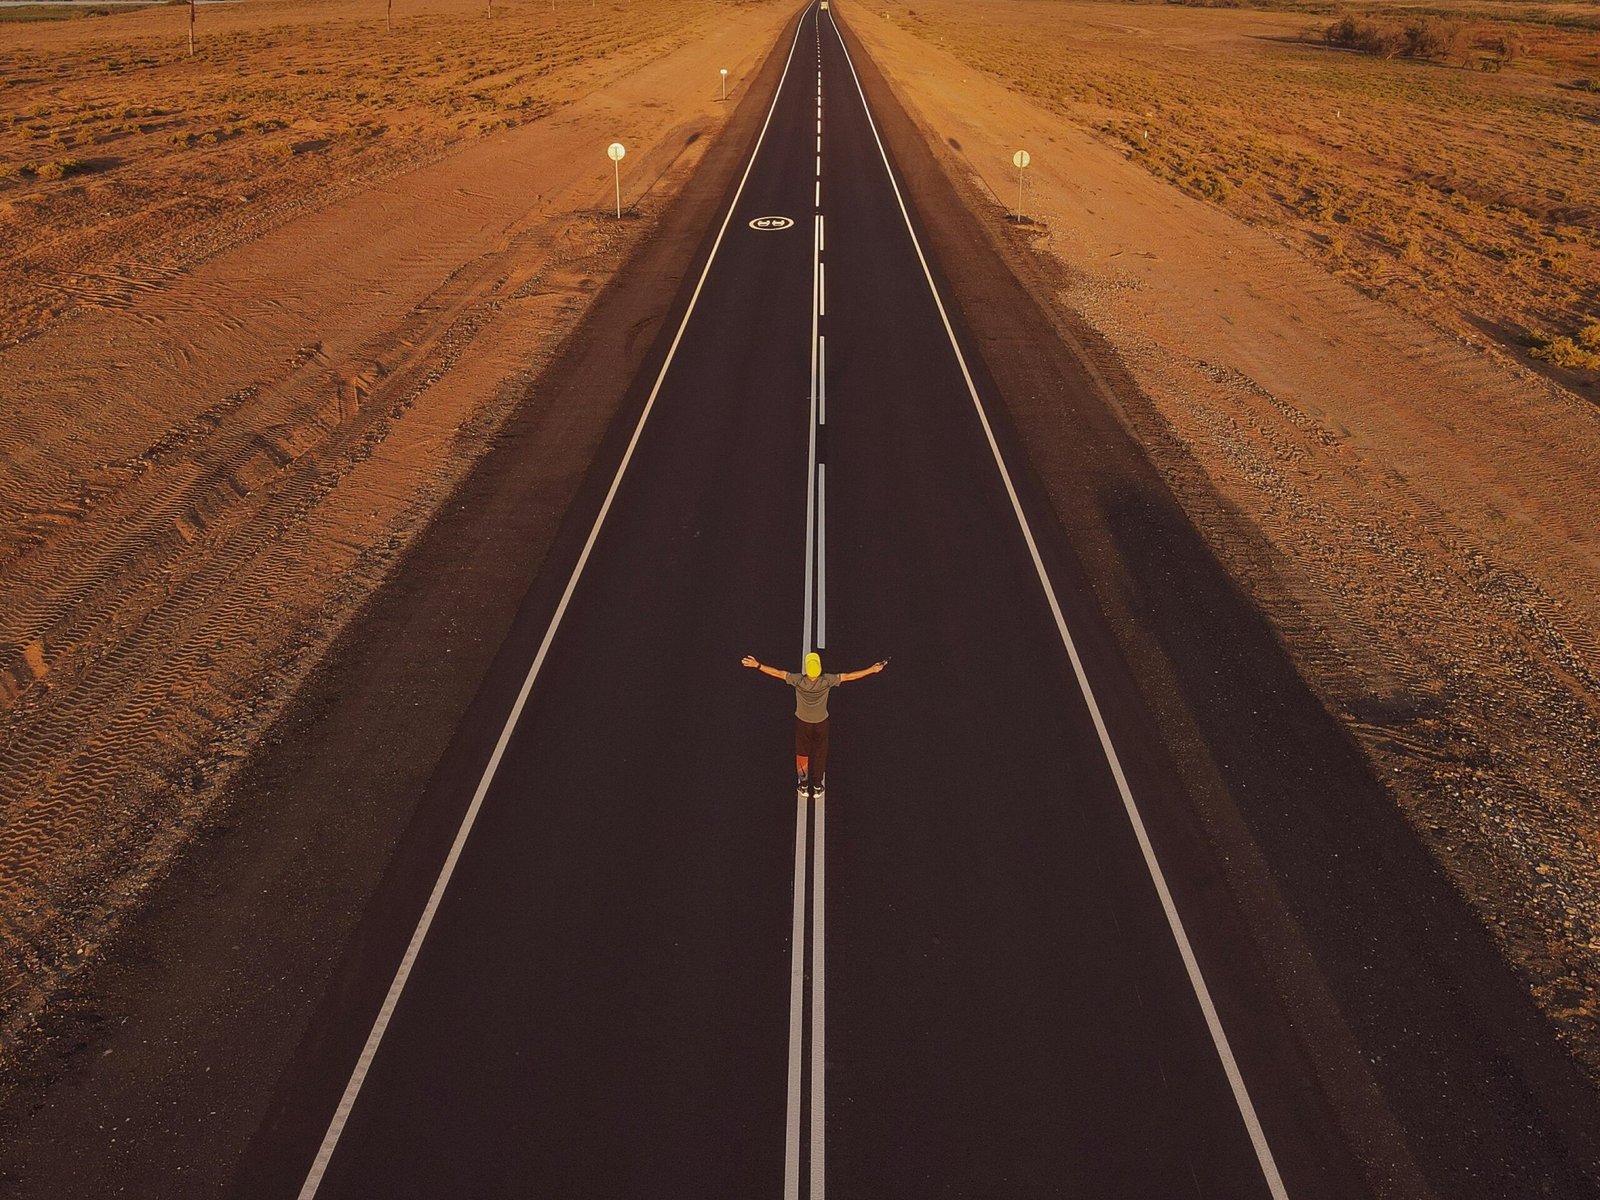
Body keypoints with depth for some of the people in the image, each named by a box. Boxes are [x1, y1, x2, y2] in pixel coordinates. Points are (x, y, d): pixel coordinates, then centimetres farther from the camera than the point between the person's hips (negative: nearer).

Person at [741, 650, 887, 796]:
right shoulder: (827, 681, -25)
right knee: (820, 755, 17)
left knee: (802, 754, 19)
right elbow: (848, 676, -20)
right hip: (821, 724, 0)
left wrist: (757, 665, -11)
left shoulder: (798, 680, -25)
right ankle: (818, 787, 28)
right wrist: (872, 669, -15)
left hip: (802, 723, 0)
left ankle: (803, 785, 32)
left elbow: (778, 673, -19)